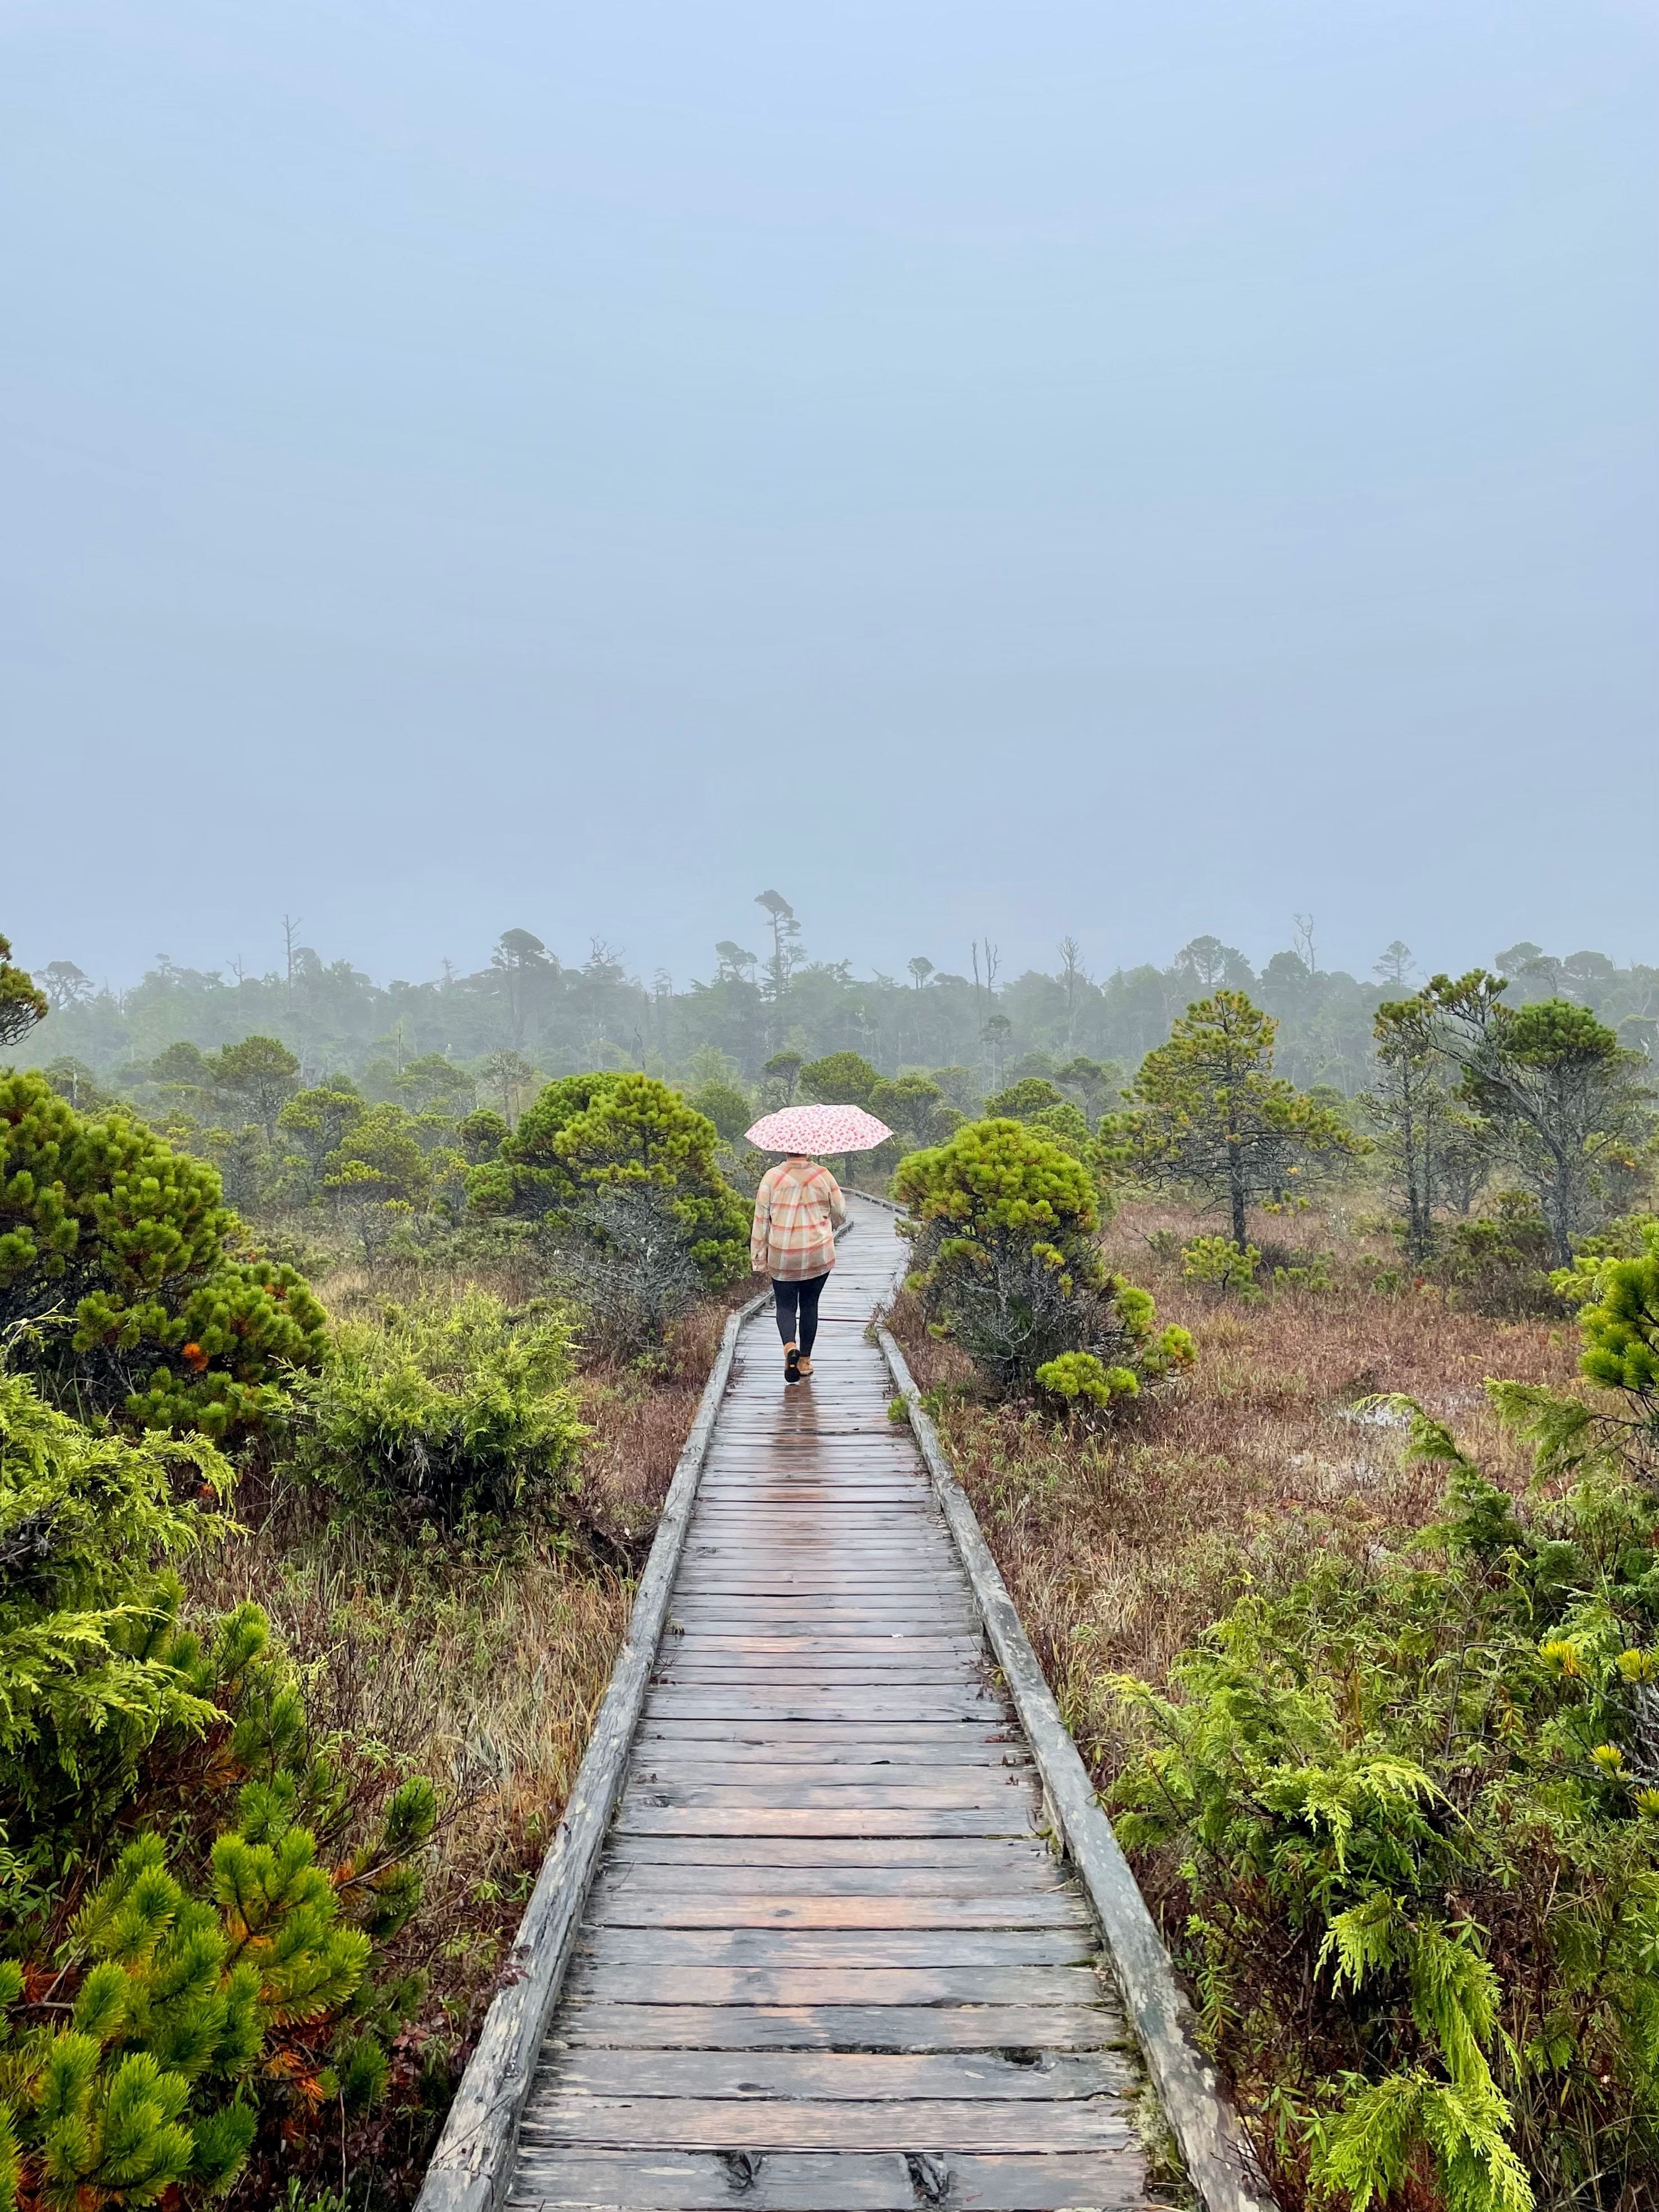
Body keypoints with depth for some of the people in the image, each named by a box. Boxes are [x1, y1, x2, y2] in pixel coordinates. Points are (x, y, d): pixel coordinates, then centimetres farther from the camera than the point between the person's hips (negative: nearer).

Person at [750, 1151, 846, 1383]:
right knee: (810, 1305, 16)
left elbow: (761, 1220, -5)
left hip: (782, 1257, -1)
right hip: (819, 1256, 1)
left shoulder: (771, 1177, -8)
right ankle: (805, 1360, 21)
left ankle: (790, 1346, -16)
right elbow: (840, 1213, 5)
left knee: (786, 1306, 11)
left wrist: (759, 1259, 4)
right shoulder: (823, 1175, -5)